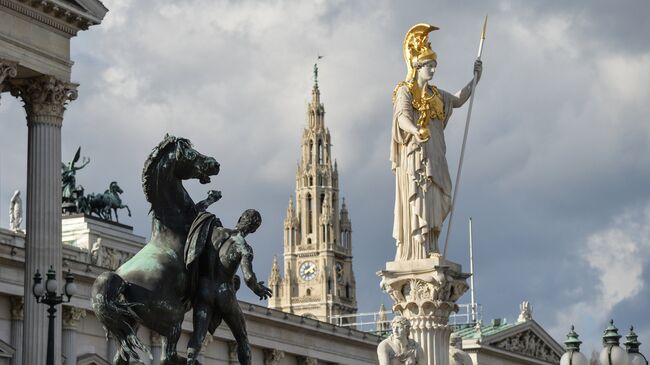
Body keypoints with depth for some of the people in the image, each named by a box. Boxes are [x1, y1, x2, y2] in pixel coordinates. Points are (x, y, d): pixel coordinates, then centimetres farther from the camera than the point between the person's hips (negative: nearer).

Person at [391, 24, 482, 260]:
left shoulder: (435, 94, 21)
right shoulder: (404, 91, -2)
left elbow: (458, 100, 36)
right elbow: (402, 117, -20)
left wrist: (475, 79, 25)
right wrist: (416, 131, -41)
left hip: (433, 156, 8)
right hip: (414, 154, -8)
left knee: (433, 203, 0)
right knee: (417, 200, -16)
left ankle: (429, 251, -2)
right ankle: (418, 252, -23)